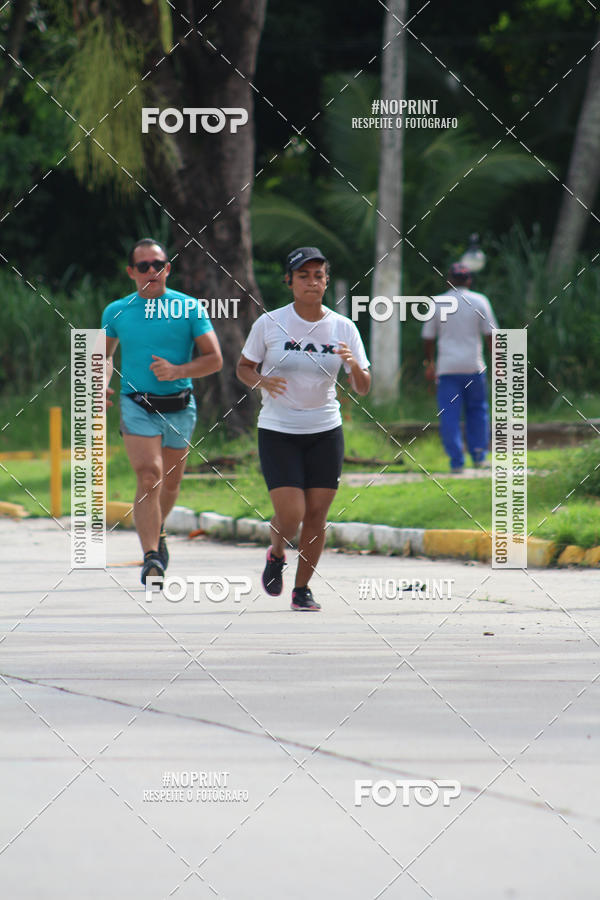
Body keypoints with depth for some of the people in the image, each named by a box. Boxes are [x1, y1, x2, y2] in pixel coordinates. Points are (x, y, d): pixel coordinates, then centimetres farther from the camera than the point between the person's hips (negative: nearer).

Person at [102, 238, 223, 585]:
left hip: (179, 407, 2)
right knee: (149, 477, -19)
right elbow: (106, 353, 19)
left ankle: (158, 532, 46)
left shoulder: (189, 308, -2)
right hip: (137, 404, -1)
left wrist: (177, 371, -19)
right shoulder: (117, 312, 2)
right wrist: (102, 384, 0)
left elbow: (214, 359, -3)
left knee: (170, 482, 15)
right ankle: (152, 559, -23)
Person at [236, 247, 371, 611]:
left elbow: (363, 388, 0)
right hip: (278, 432, -2)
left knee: (316, 516, 1)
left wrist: (355, 366, -23)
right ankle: (276, 554, 23)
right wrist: (262, 381, -17)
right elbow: (243, 367, 5)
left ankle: (303, 588, 19)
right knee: (290, 515, -12)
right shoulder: (269, 324, -6)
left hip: (326, 432, 2)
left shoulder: (343, 328, -1)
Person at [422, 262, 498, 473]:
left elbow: (428, 336, 8)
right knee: (477, 409, 15)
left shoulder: (437, 303, 3)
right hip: (473, 367, 0)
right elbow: (490, 334, 1)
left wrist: (429, 363, 20)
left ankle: (456, 461, -6)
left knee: (449, 415, 0)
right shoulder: (479, 301, 2)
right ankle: (478, 454, 13)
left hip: (447, 367, 0)